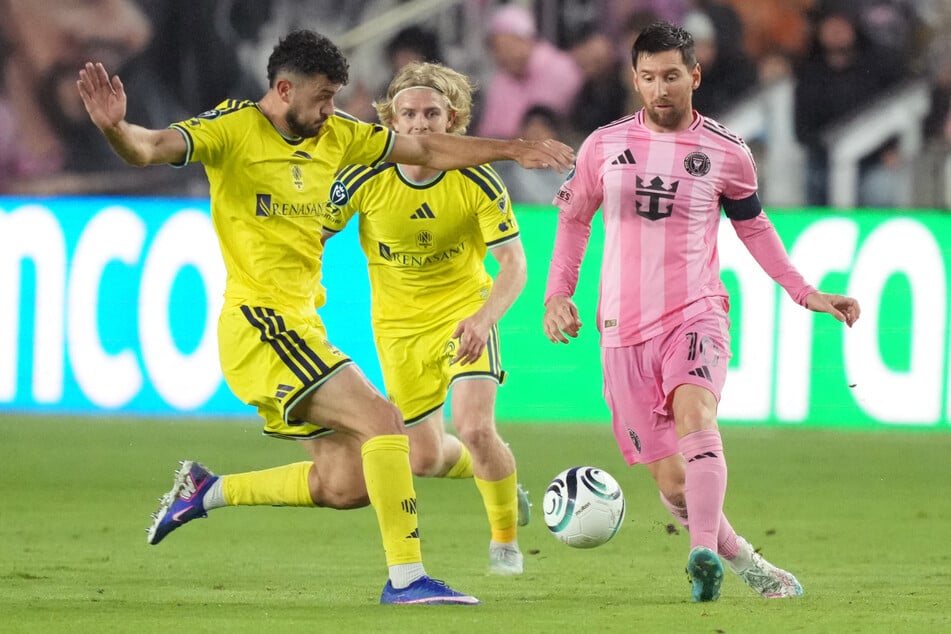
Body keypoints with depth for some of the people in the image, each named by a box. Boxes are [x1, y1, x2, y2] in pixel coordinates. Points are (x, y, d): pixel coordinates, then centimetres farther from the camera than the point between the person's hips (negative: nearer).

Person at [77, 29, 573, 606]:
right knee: (381, 418, -20)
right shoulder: (234, 129, -11)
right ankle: (406, 576, -18)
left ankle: (208, 491, 23)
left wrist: (513, 150, 17)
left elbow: (426, 150, 19)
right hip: (260, 321, -9)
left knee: (346, 484, 7)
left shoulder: (334, 135, 10)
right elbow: (151, 148, -25)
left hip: (300, 325, 9)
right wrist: (115, 128, -47)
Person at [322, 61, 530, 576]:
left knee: (475, 428, -23)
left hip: (464, 312, -2)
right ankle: (486, 471, 44)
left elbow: (513, 265, -21)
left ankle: (505, 539, 3)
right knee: (424, 459, 6)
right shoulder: (366, 179, -18)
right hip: (398, 323, 2)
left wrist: (484, 317, -39)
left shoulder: (477, 182, -20)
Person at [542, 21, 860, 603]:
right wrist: (558, 293, 7)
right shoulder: (604, 146, 5)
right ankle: (746, 564, 20)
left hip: (696, 314, -2)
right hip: (624, 327, 2)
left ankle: (705, 557, -49)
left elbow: (753, 226, 19)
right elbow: (573, 218, 19)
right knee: (672, 480, 1)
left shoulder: (726, 153, 4)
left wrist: (806, 293, 16)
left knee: (695, 415, -33)